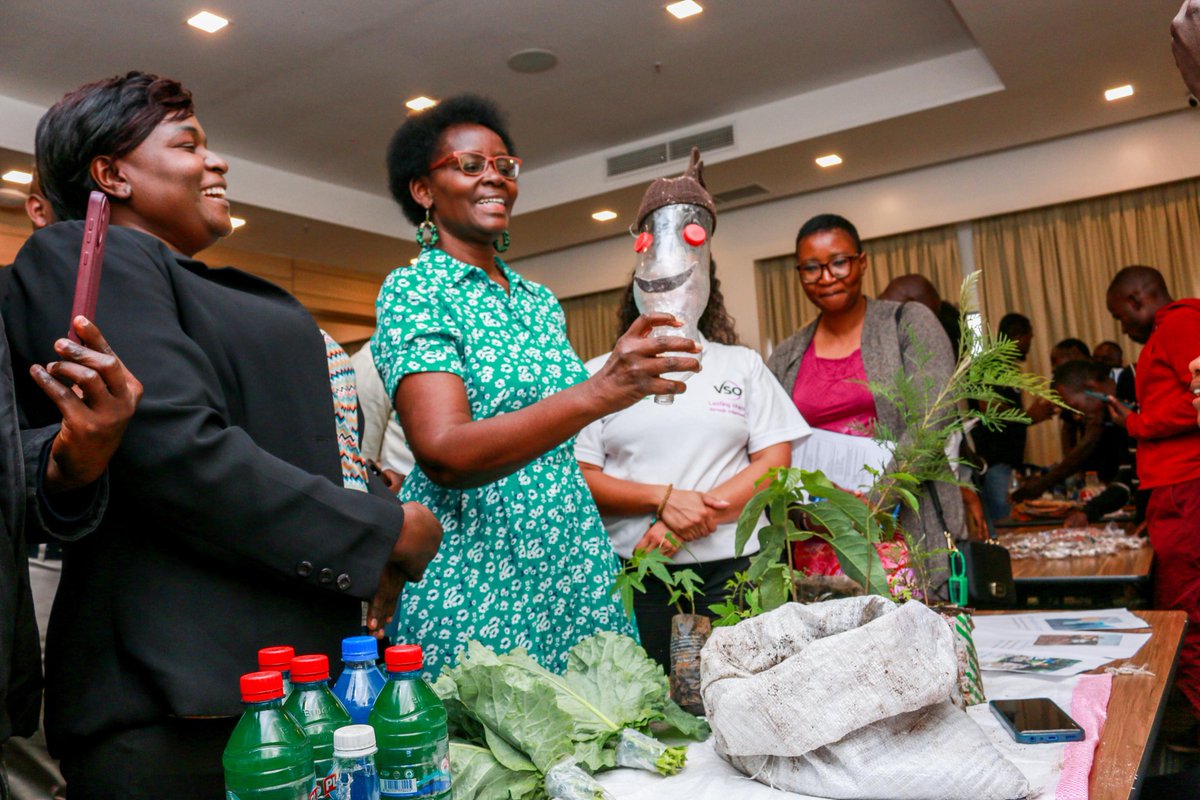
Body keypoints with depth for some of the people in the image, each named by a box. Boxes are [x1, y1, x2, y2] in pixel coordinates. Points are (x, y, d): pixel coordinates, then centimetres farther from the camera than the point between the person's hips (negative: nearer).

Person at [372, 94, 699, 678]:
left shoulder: (540, 300, 13)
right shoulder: (412, 291, -7)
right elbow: (443, 453, -22)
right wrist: (598, 393, -32)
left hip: (575, 564, 6)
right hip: (475, 577, -6)